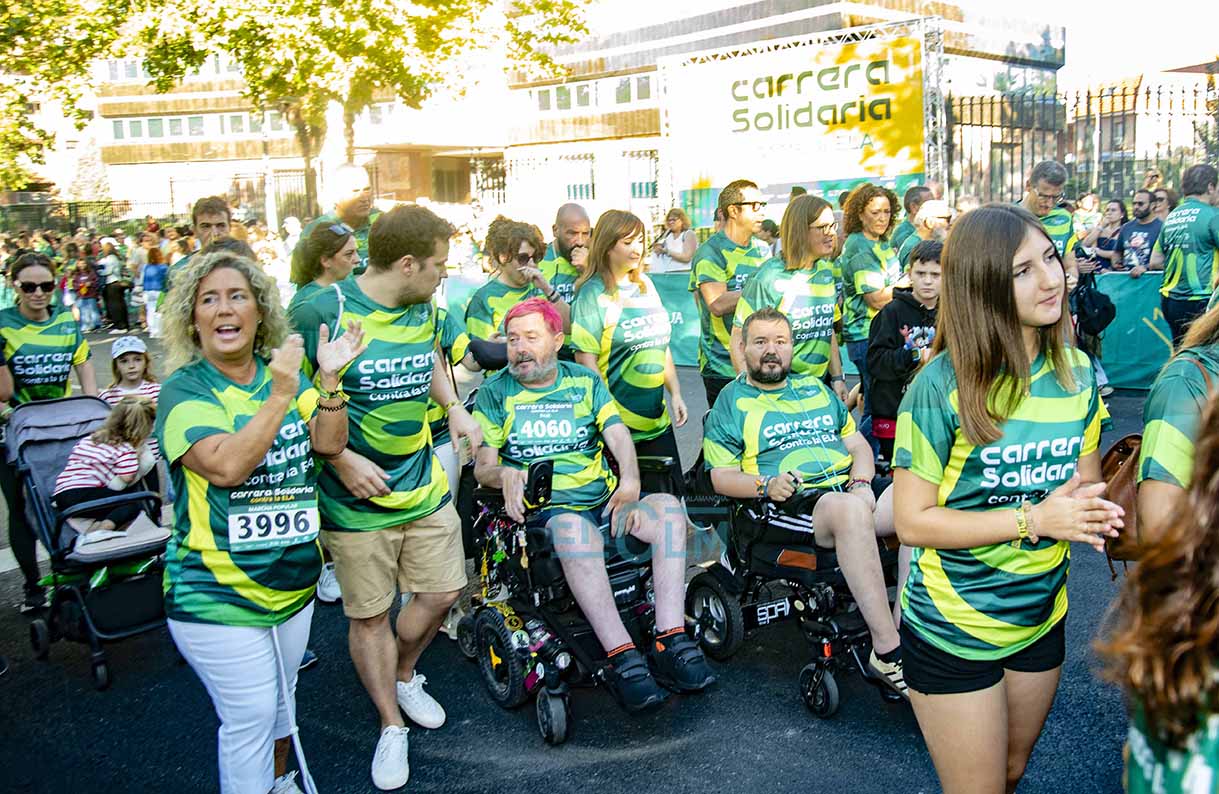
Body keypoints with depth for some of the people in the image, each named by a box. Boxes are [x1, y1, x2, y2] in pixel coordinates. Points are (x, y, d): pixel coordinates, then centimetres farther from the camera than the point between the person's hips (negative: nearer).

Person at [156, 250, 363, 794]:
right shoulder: (184, 390, -12)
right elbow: (225, 466, -27)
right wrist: (279, 397, -30)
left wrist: (329, 378, -18)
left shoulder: (284, 372, 4)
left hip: (295, 580, 6)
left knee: (281, 701, 23)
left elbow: (328, 443, -6)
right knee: (250, 718, 3)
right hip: (218, 596, -6)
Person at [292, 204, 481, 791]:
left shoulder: (422, 308, 2)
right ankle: (391, 726, 30)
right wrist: (341, 459, -21)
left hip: (425, 486, 6)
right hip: (356, 497, -5)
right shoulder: (323, 312, -18)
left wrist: (454, 406, 7)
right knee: (369, 615, 8)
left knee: (442, 592, 12)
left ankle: (405, 674, 43)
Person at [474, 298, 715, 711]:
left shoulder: (585, 382, 17)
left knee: (668, 508, -24)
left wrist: (629, 481, -16)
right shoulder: (495, 392, 11)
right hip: (544, 508, -3)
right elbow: (483, 466, 6)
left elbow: (618, 436, 4)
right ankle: (623, 658, -37)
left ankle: (670, 642, -27)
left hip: (604, 498, 4)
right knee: (575, 529, -38)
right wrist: (504, 474, -19)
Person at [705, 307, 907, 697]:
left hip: (848, 490, 5)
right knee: (849, 509, -37)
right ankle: (887, 651, -33)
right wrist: (767, 485, -14)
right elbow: (721, 477, 4)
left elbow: (858, 445, 22)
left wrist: (862, 482, 0)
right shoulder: (731, 401, 12)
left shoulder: (815, 387, 26)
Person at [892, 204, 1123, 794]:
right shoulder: (944, 384, -22)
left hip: (1042, 618, 6)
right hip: (954, 632, -6)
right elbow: (912, 521, -20)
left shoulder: (1075, 371, -4)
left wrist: (1093, 511, -14)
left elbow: (1086, 478, 9)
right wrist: (1032, 519, -26)